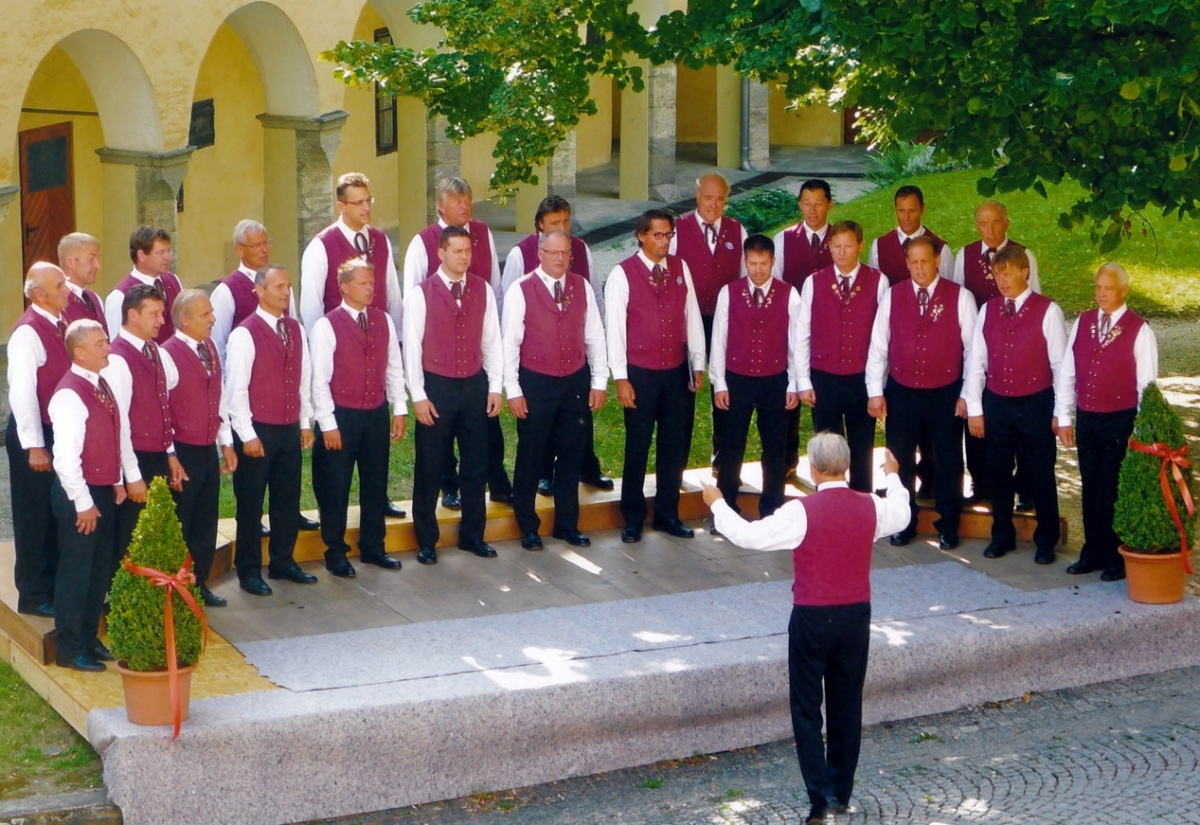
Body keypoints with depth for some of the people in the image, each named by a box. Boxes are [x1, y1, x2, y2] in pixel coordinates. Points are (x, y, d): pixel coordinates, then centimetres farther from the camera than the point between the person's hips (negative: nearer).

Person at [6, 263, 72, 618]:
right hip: (36, 433, -8)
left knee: (59, 516, 17)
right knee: (35, 518, 4)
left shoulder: (60, 324, 6)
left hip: (61, 432, 8)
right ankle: (34, 596, 16)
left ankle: (54, 586, 30)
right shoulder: (28, 332, -18)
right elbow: (22, 391, -20)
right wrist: (34, 446, -20)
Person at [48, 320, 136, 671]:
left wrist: (119, 481, 12)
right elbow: (66, 457, -22)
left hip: (105, 492, 9)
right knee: (76, 573, 1)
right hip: (80, 496, -9)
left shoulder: (101, 386, 8)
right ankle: (69, 650, 11)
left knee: (101, 571, 16)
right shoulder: (69, 395, -20)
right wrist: (83, 503, -18)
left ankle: (89, 638, 30)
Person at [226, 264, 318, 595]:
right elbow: (236, 389, -13)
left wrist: (305, 423, 10)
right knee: (251, 504, 4)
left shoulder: (296, 329, 8)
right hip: (258, 431, -6)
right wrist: (247, 435, -13)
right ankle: (249, 571, 14)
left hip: (291, 429, 6)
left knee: (288, 500, 13)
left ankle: (283, 561, 27)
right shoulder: (245, 334, -12)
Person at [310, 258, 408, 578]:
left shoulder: (384, 321, 5)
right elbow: (319, 379, -11)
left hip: (377, 414, 5)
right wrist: (328, 424, -12)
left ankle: (373, 546, 28)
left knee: (376, 483, 13)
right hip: (342, 416, -5)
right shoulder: (327, 326, -11)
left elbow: (394, 368, 11)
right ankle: (335, 552, 17)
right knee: (335, 488, 5)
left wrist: (399, 409, 7)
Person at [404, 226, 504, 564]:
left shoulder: (483, 290, 4)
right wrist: (418, 396, -10)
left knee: (475, 465, 11)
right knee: (430, 469, 4)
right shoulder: (422, 293, -7)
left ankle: (472, 535, 25)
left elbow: (492, 341, 7)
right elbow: (412, 346, -6)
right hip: (436, 386, -3)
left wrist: (495, 387, 2)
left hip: (474, 385, 3)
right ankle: (426, 541, 17)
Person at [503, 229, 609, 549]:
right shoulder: (521, 290, -8)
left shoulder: (582, 287, 4)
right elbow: (509, 343, -6)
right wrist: (513, 390, -9)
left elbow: (595, 336, 7)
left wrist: (599, 382, 3)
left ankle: (567, 524, 24)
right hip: (536, 384, -3)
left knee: (572, 456, 11)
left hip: (576, 382, 4)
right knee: (531, 458, 6)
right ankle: (528, 528, 19)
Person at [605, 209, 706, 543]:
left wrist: (698, 365, 7)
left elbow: (692, 318, 9)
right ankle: (632, 519, 17)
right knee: (638, 447, 4)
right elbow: (614, 327, -8)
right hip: (640, 374, -4)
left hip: (677, 372, 4)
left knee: (675, 446, 9)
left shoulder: (680, 268, 5)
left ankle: (668, 514, 23)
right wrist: (621, 378, -11)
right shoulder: (622, 274, -8)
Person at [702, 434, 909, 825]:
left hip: (812, 617, -4)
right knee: (847, 705, 15)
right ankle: (842, 793, 23)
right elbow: (900, 515, 20)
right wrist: (893, 476, 39)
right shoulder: (870, 507, -3)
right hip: (856, 616, 4)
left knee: (807, 708, 4)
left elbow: (749, 535, -14)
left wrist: (717, 504, 2)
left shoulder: (802, 512, -18)